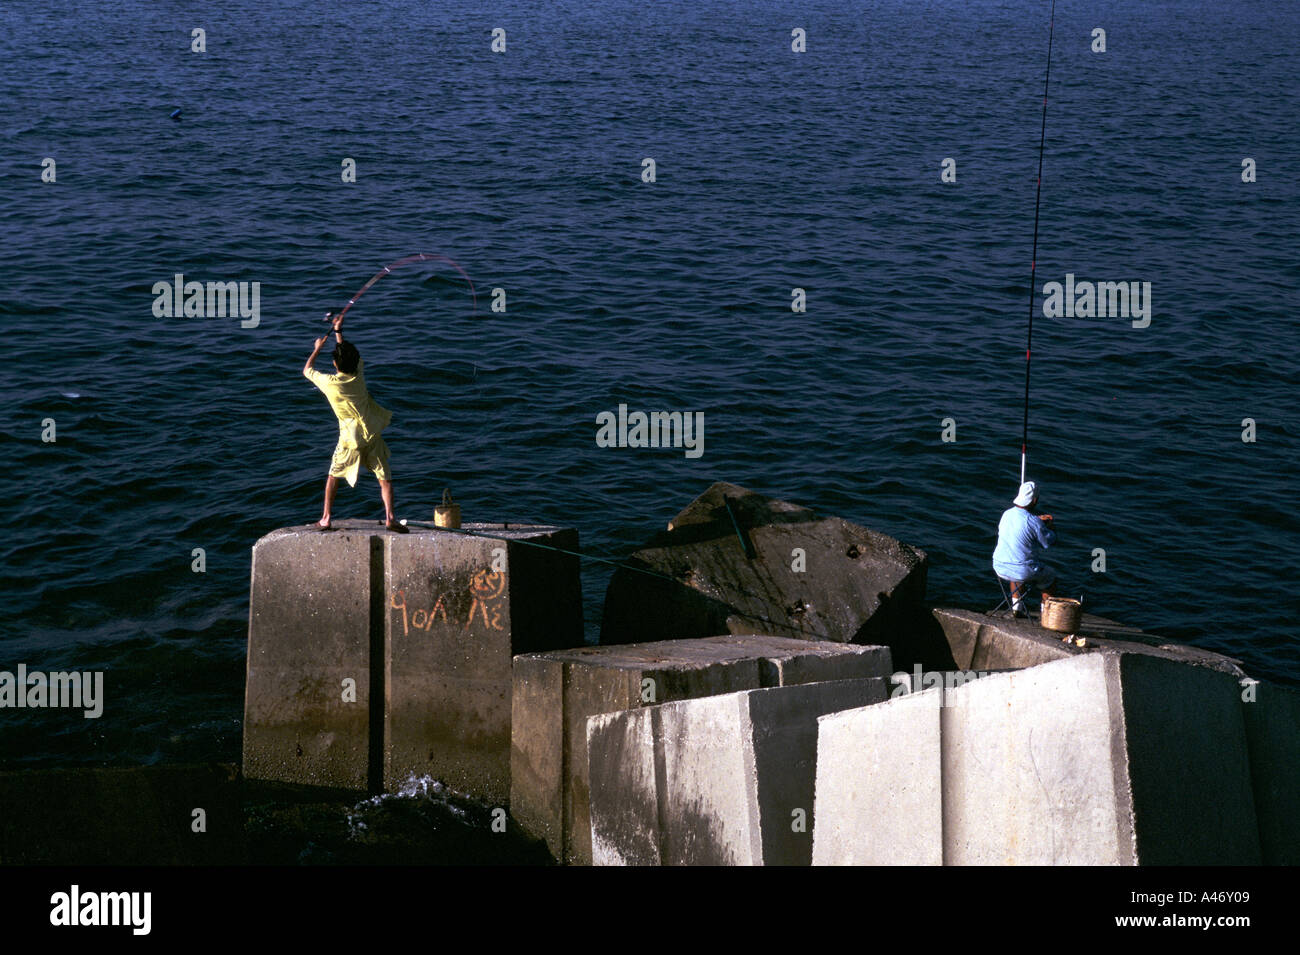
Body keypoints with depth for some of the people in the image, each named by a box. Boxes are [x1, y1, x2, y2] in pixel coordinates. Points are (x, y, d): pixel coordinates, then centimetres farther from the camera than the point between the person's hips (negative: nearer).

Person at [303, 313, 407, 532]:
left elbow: (307, 370, 7)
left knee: (333, 476, 17)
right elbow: (354, 359, 17)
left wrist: (318, 348, 20)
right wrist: (338, 332, 23)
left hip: (350, 439, -1)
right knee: (384, 477, 1)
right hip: (372, 435, 1)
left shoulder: (330, 383, -13)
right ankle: (390, 517, -14)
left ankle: (325, 519, 17)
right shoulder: (358, 376, -5)